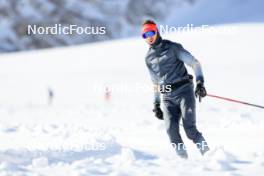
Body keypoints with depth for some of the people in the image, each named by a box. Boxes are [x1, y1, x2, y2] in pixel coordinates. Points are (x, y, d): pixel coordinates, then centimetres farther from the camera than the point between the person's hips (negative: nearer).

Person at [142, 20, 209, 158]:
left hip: (184, 91, -4)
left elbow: (195, 63, 0)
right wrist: (156, 104, 20)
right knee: (171, 130, -17)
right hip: (168, 98, 4)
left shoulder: (173, 48, 2)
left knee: (190, 130, -17)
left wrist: (200, 83, -13)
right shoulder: (148, 58, 17)